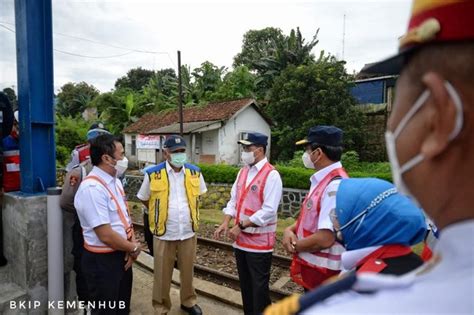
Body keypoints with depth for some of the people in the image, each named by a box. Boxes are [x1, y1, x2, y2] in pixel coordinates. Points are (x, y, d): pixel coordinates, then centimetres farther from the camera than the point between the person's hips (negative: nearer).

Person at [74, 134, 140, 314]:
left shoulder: (115, 181, 4)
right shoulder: (92, 189, -26)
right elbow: (106, 235, -27)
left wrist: (132, 245, -6)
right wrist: (134, 249, -12)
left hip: (121, 256, 8)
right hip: (102, 261, -8)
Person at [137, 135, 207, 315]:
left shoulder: (194, 172, -2)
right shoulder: (153, 174, -11)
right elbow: (144, 199, 4)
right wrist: (159, 214, 7)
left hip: (189, 232, 3)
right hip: (164, 234, -2)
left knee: (188, 271, 19)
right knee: (162, 274, 12)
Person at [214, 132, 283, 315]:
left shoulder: (271, 175, -16)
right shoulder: (243, 172, 8)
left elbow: (268, 211, -22)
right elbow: (234, 200, 10)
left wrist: (241, 226, -21)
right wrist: (226, 223, -4)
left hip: (260, 241, -7)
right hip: (241, 239, 7)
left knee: (259, 286, 7)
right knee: (245, 284, 21)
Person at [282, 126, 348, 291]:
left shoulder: (336, 186, -26)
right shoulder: (321, 180, 4)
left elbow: (325, 239, -30)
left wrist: (295, 246, -13)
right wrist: (290, 230, -5)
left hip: (324, 273, -8)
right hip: (312, 267, 8)